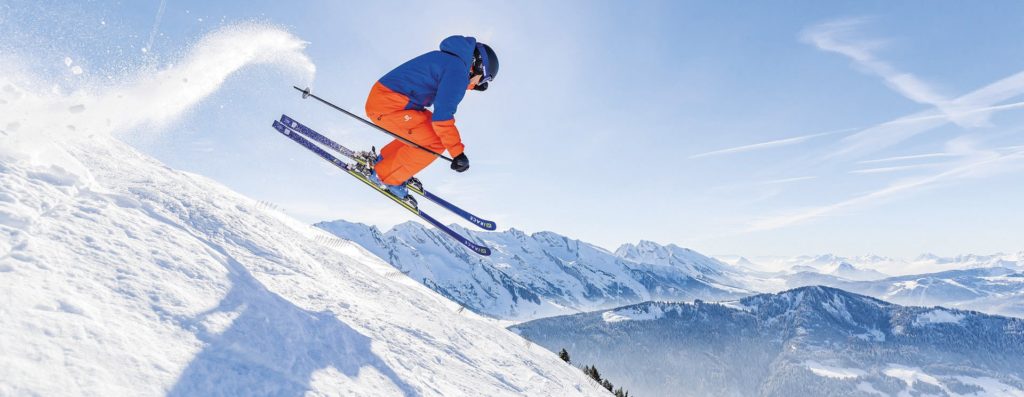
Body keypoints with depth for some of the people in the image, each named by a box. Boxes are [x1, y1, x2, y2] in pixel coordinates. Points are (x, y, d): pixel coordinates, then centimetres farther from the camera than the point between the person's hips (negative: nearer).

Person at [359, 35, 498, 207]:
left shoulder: (447, 58, 18)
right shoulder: (458, 70, -13)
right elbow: (442, 116, -18)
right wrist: (458, 152, -13)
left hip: (380, 97, 10)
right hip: (388, 105, -10)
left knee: (423, 131, 19)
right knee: (436, 143, -8)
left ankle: (383, 159, 27)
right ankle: (387, 178, 5)